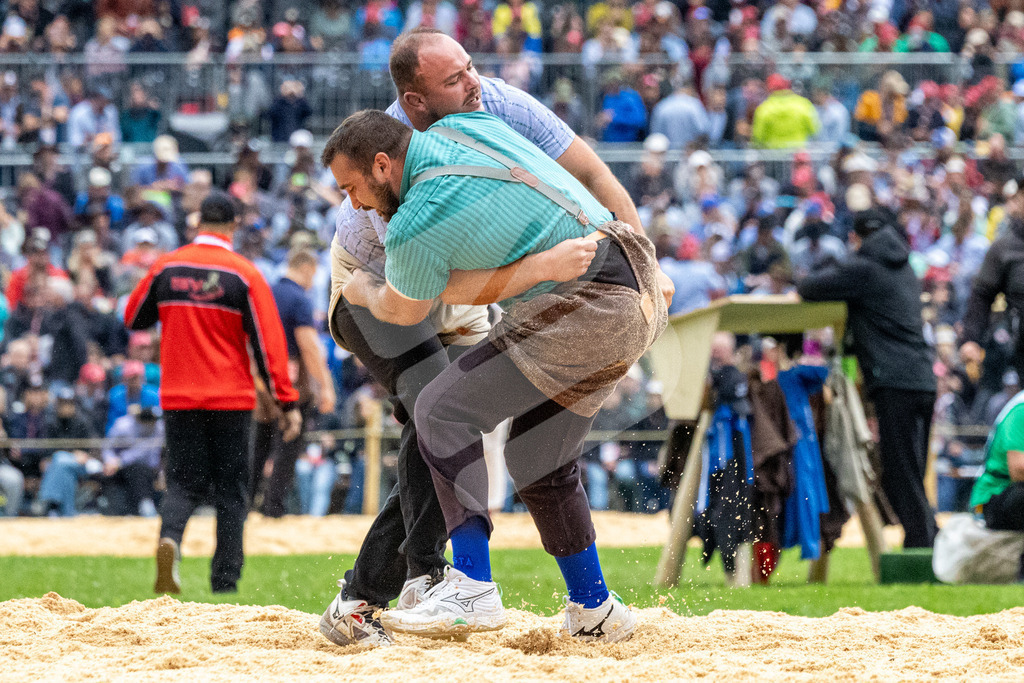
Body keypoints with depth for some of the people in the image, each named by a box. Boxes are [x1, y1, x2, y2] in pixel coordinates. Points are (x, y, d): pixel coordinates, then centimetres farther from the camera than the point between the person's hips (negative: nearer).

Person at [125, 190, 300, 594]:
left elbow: (133, 318, 14)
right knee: (230, 490, 8)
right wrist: (287, 402, -9)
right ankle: (225, 581, 7)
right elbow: (268, 340, -10)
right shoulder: (244, 274, -7)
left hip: (178, 397, 2)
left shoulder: (166, 267, 1)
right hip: (231, 398, -2)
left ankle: (169, 537, -24)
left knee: (184, 484, 7)